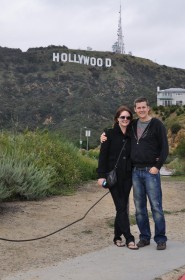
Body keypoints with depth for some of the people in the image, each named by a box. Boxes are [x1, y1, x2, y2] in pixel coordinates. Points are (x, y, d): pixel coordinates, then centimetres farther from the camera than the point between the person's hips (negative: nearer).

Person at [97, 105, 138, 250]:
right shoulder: (110, 134, -2)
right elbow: (103, 155, -5)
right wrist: (101, 175, -11)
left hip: (127, 176, 4)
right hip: (113, 176, -4)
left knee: (123, 207, 8)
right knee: (121, 207, -6)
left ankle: (118, 236, 19)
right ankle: (129, 238, -4)